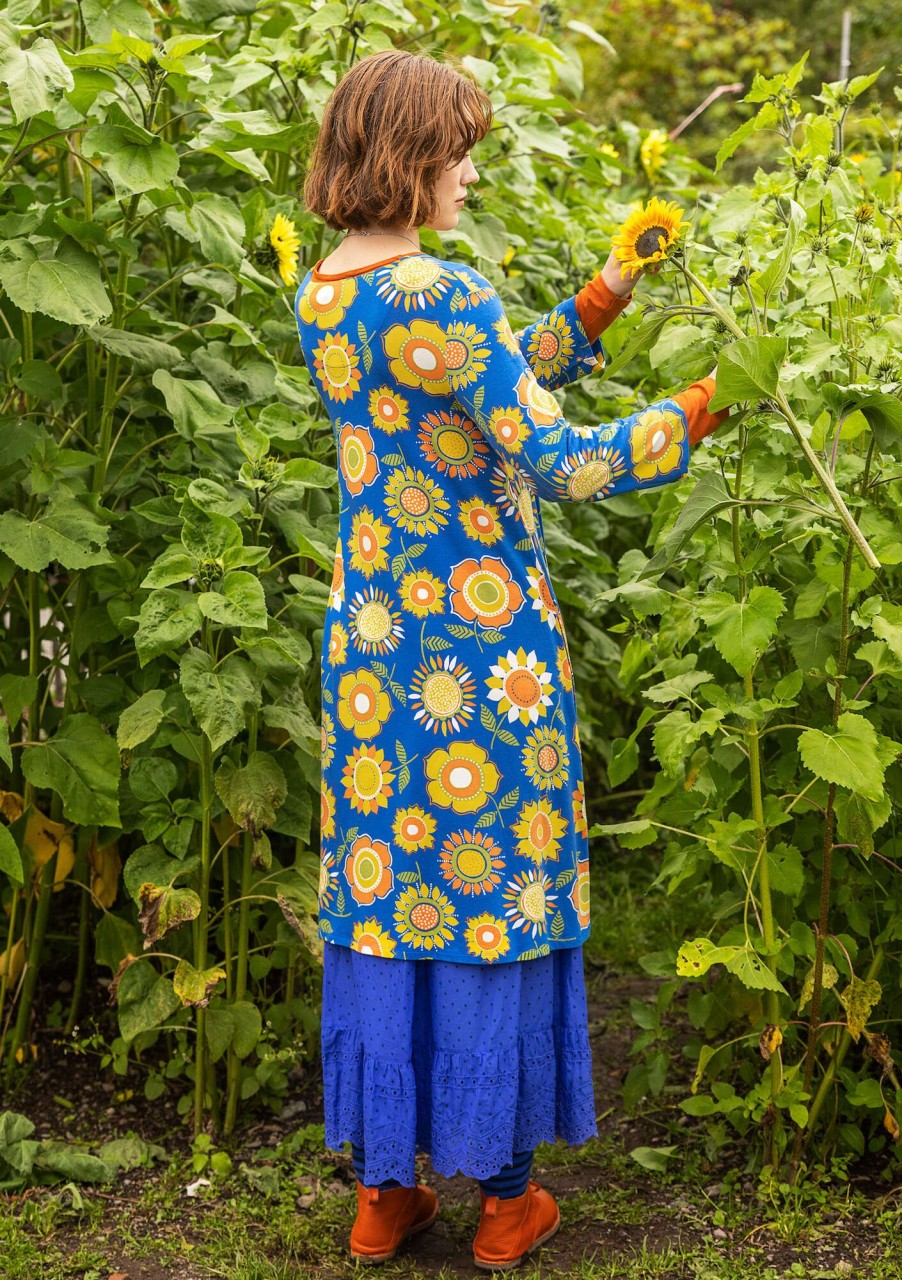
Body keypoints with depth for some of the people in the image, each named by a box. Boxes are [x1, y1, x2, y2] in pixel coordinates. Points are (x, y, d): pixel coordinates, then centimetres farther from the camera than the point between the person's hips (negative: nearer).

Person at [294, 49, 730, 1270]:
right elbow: (554, 462, -20)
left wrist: (600, 300, 15)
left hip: (372, 637, 7)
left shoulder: (321, 297, 7)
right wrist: (694, 414, -8)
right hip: (485, 642, -7)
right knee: (498, 885, 5)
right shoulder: (448, 296, -18)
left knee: (380, 893, 12)